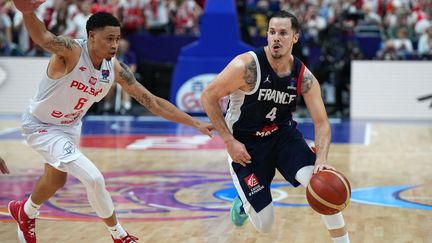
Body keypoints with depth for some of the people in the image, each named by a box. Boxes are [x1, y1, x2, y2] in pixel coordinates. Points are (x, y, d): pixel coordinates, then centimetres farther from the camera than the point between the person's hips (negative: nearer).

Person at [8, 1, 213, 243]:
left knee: (56, 181, 28)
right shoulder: (71, 51, -32)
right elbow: (41, 37, -54)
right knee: (93, 178, -18)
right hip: (40, 126, -7)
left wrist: (195, 123, -13)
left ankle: (25, 212, 60)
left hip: (71, 126, 7)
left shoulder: (115, 68, -14)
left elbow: (152, 101, -9)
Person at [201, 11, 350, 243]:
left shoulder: (304, 77, -12)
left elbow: (321, 122, -9)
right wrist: (229, 141, -18)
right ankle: (243, 203, 35)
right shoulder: (247, 66, -24)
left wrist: (321, 159, -27)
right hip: (246, 143, -3)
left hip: (284, 134, 3)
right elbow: (208, 96, -15)